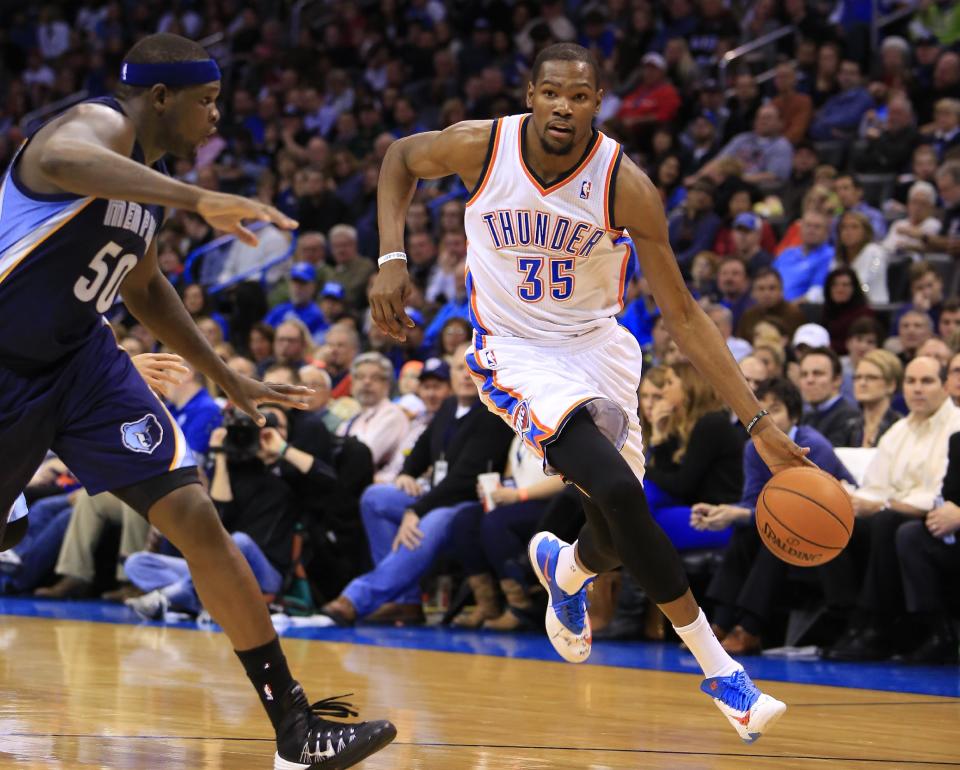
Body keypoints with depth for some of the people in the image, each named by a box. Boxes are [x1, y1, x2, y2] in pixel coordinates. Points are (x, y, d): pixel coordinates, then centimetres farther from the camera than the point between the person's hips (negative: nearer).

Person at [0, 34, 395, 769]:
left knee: (196, 519, -7)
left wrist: (229, 379, 25)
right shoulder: (100, 125, -18)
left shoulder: (150, 174, 8)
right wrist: (199, 201, -52)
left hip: (82, 362, 7)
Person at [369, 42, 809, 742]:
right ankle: (720, 670, -17)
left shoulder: (625, 185, -19)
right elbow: (401, 158, 6)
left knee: (615, 541, 4)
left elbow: (683, 315, -14)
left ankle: (565, 567, 46)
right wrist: (392, 259, -8)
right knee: (619, 492, -26)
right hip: (516, 351, -2)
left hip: (598, 344, 2)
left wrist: (759, 423, -20)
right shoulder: (482, 146, -18)